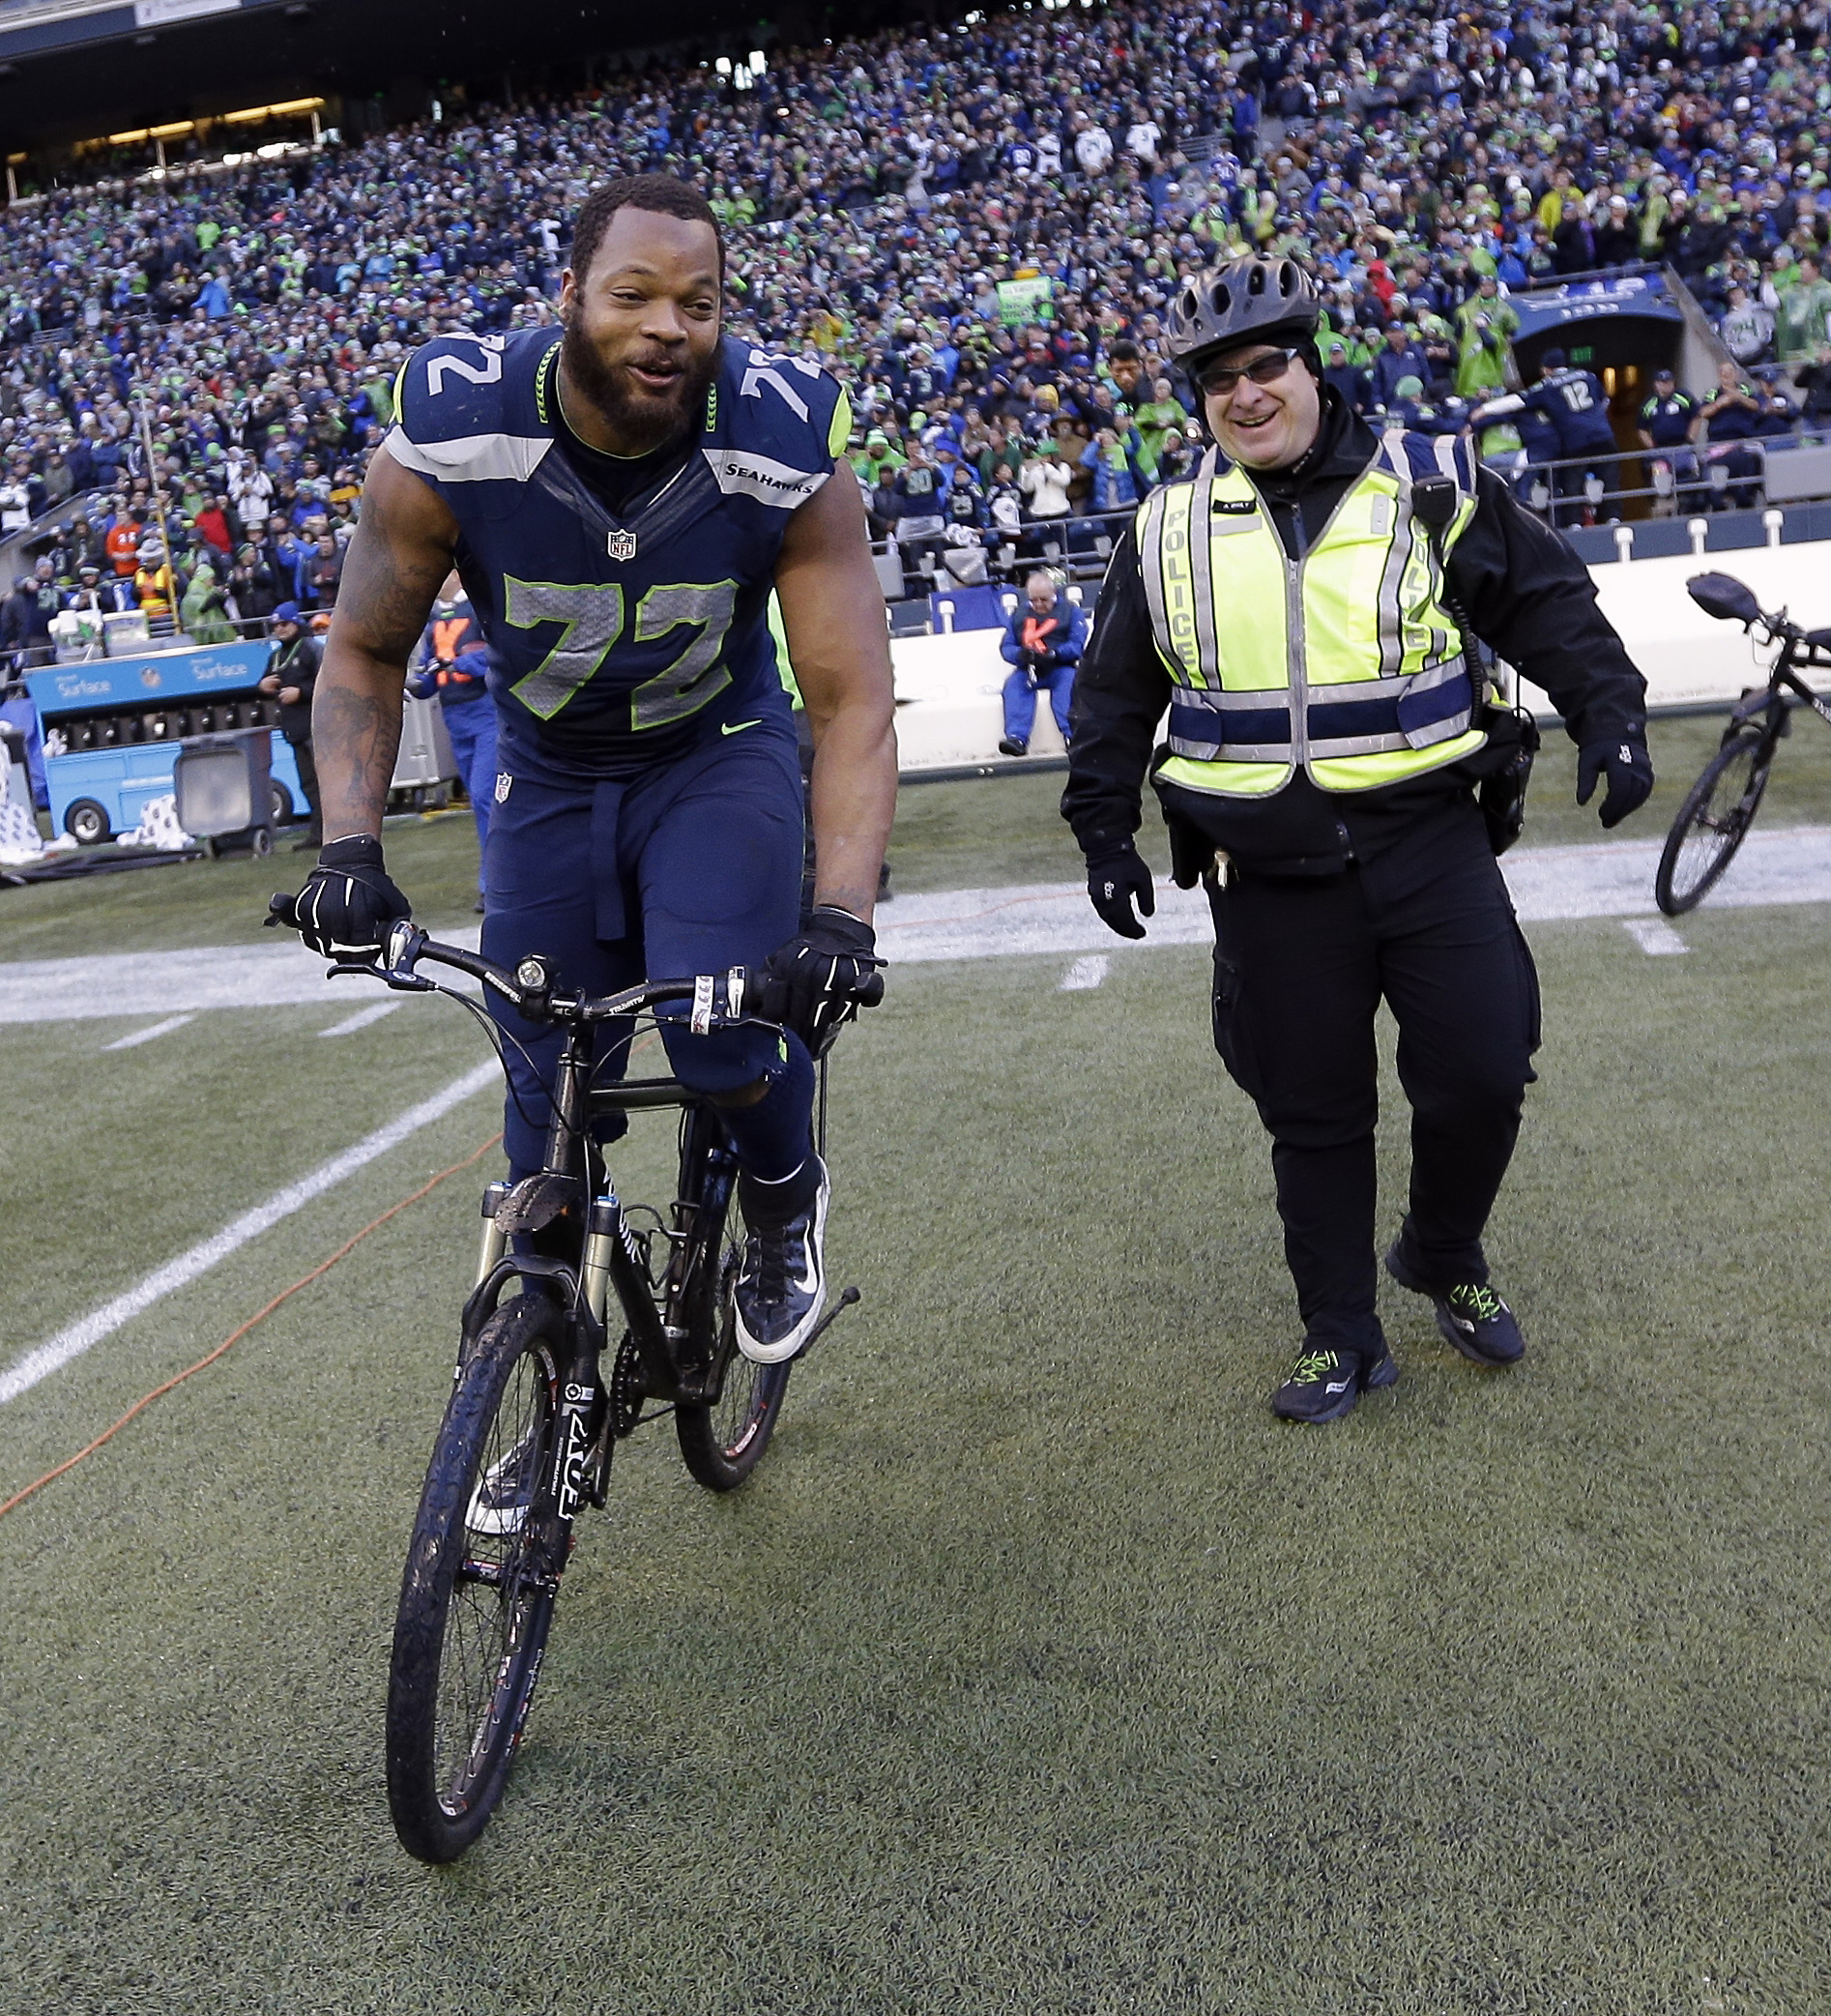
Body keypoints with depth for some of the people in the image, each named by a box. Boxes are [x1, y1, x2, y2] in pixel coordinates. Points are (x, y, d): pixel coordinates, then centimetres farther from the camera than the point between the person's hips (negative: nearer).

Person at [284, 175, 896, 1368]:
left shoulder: (787, 450, -25)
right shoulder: (451, 440, -23)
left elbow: (853, 701, -25)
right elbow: (366, 652, -10)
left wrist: (842, 915, -39)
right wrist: (350, 848, -24)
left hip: (719, 755, -1)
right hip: (549, 770, 1)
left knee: (722, 1043, -21)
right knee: (550, 1096, 2)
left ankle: (786, 1202, 15)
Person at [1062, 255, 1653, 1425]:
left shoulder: (1433, 486, 3)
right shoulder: (1168, 533, 7)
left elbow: (1550, 604, 9)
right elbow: (1114, 699, 16)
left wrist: (1607, 714, -3)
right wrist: (1104, 831, 14)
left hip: (1430, 842, 0)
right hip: (1272, 875, 1)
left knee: (1482, 1075, -3)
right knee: (1313, 1112, 6)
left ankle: (1445, 1260, 28)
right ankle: (1341, 1336, 22)